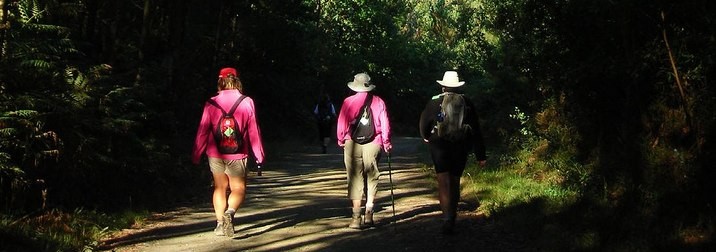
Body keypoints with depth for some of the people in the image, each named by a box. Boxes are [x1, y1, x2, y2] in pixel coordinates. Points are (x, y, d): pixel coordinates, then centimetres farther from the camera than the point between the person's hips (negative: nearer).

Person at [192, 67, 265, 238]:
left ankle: (220, 223, 10)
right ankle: (230, 212, -20)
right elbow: (253, 131, -2)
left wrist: (195, 156, 6)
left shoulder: (212, 104, -4)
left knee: (220, 188, 16)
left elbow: (203, 131, -2)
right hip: (237, 155, -1)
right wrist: (259, 157, 5)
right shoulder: (247, 103, -5)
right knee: (239, 189, 9)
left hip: (215, 154, 1)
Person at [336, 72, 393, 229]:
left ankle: (356, 218, -3)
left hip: (352, 144, -1)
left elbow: (341, 124, -1)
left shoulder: (348, 102, 0)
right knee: (371, 180, 10)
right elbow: (385, 124, 2)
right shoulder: (378, 102, 4)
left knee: (355, 181, 1)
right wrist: (386, 143, 11)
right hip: (373, 145, 1)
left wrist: (341, 140, 14)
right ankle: (369, 216, 8)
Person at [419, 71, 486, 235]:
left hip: (439, 146, -2)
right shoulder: (467, 104, 1)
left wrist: (426, 138, 29)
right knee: (455, 182, 16)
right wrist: (480, 155, 4)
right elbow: (475, 130, 0)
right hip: (461, 148, 2)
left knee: (443, 182, -7)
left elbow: (424, 124, 6)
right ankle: (452, 217, 25)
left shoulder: (434, 103, -4)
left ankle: (447, 218, -22)